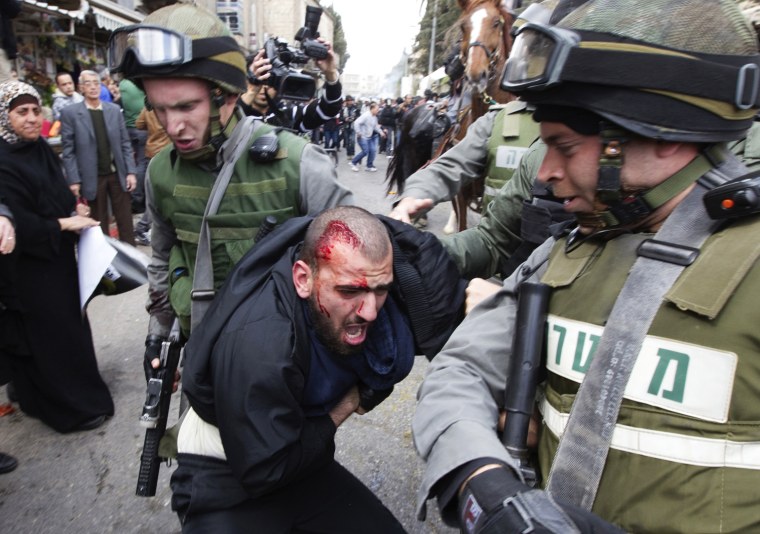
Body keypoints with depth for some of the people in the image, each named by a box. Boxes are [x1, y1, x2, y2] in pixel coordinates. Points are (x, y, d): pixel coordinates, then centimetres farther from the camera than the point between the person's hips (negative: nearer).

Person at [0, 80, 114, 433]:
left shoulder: (40, 148, 5)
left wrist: (75, 209, 1)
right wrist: (65, 223, -17)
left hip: (56, 256, 9)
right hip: (29, 268, -9)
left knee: (67, 323, 19)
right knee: (52, 333, 3)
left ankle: (76, 392, 37)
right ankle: (71, 407, 18)